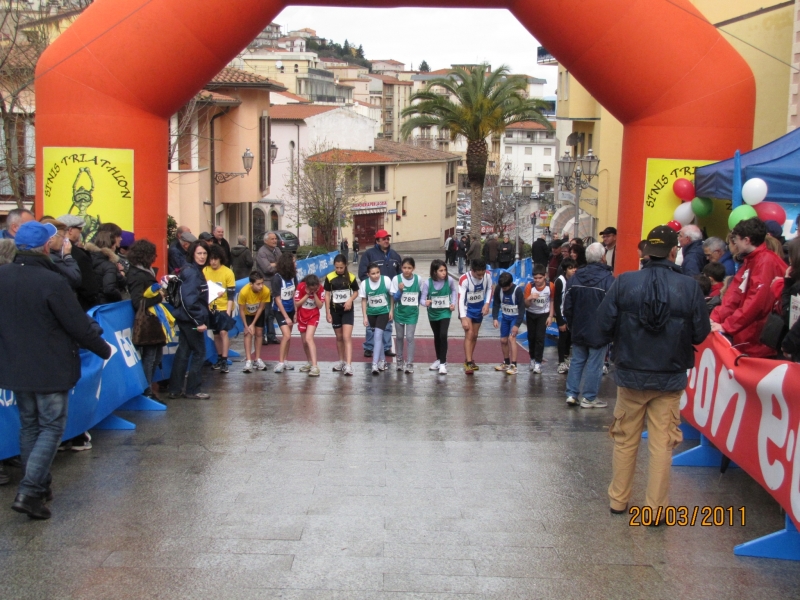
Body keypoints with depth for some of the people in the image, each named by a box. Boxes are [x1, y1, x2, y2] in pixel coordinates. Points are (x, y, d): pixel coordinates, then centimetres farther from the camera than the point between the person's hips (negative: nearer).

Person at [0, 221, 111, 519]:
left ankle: (39, 486, 25)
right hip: (49, 368, -6)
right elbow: (78, 325, -16)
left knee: (29, 425, 18)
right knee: (52, 427, 4)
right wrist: (104, 349, 0)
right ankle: (29, 492, -6)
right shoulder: (51, 281, -21)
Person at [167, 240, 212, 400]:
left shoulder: (195, 270, 12)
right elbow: (189, 299, -24)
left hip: (185, 319, 9)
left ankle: (175, 390, 16)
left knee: (183, 353, 11)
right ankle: (192, 390, 9)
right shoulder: (192, 272, -17)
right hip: (191, 319, -9)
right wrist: (199, 321, -23)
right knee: (199, 353, 1)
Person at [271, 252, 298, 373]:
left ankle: (285, 361, 22)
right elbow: (277, 299, -15)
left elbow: (294, 294, 4)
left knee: (287, 336, 11)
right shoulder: (277, 278, -19)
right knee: (286, 335, -15)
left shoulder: (293, 276, -6)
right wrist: (286, 317, -13)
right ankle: (280, 363, -6)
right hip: (280, 310, -5)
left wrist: (295, 312, 1)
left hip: (290, 309, 5)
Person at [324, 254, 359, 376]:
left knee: (347, 337, -10)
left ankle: (348, 365, -15)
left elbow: (356, 292, 6)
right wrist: (327, 312, -1)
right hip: (335, 311, 2)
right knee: (339, 337, 14)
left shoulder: (351, 277, -5)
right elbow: (327, 295, 1)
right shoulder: (329, 277, -4)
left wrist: (350, 300, -14)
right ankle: (341, 361, 30)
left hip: (347, 311, -2)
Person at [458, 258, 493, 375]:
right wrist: (463, 318, -33)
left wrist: (487, 303, -9)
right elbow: (461, 299, -29)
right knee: (469, 334, -15)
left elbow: (489, 289, 3)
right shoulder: (464, 279, -29)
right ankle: (468, 363, -14)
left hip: (479, 308, 4)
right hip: (467, 308, -4)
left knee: (475, 335, 12)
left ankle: (469, 360, 28)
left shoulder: (487, 275, -17)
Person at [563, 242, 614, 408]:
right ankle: (589, 398, 9)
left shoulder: (575, 278, 1)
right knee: (594, 364, 3)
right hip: (599, 332, -5)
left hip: (578, 330, 5)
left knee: (577, 361, 15)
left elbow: (567, 306, 6)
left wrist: (571, 324, 18)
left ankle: (571, 394, 14)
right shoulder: (608, 279, -16)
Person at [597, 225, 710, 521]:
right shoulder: (689, 287, -12)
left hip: (631, 375, 1)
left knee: (625, 441, 16)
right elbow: (701, 334, -7)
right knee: (662, 444, 9)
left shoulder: (625, 282, -12)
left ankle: (618, 500, 27)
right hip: (670, 378, -1)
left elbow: (604, 324, -10)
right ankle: (656, 508, 15)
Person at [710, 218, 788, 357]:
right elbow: (734, 294, 12)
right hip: (745, 336, 9)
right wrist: (715, 318, 0)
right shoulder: (749, 261, 16)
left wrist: (726, 326, -20)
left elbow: (756, 303, -23)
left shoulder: (766, 262, -15)